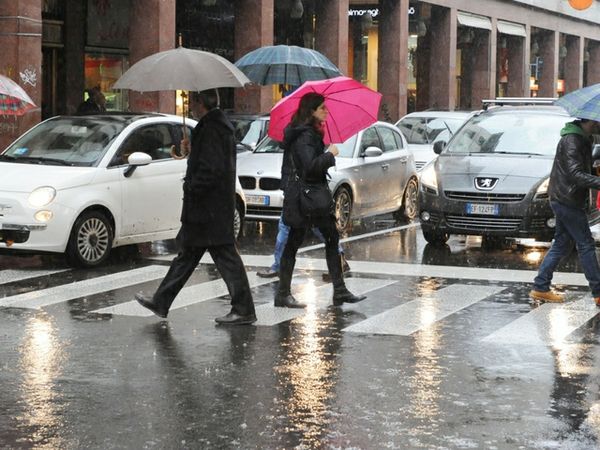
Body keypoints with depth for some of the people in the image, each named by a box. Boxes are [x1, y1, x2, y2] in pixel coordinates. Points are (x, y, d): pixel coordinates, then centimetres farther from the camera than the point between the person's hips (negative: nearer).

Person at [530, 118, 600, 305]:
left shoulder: (583, 139, 14)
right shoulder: (572, 140, -18)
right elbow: (576, 174, -26)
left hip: (564, 199, 10)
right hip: (567, 200, -10)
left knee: (562, 244, 13)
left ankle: (540, 288, 16)